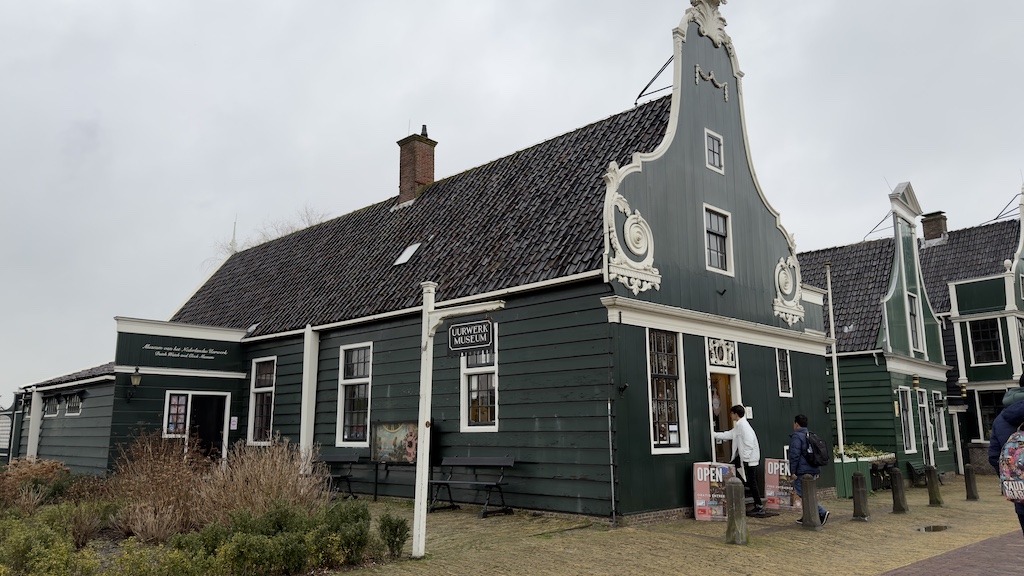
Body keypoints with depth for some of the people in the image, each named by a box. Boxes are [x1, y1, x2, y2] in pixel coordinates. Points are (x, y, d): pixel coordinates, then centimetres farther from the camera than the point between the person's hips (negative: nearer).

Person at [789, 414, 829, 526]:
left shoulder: (796, 436, -12)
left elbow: (795, 455, -18)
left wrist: (793, 471, -13)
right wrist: (816, 471, 24)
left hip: (802, 471, -9)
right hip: (813, 470, 9)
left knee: (803, 494, -7)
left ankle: (822, 512, -16)